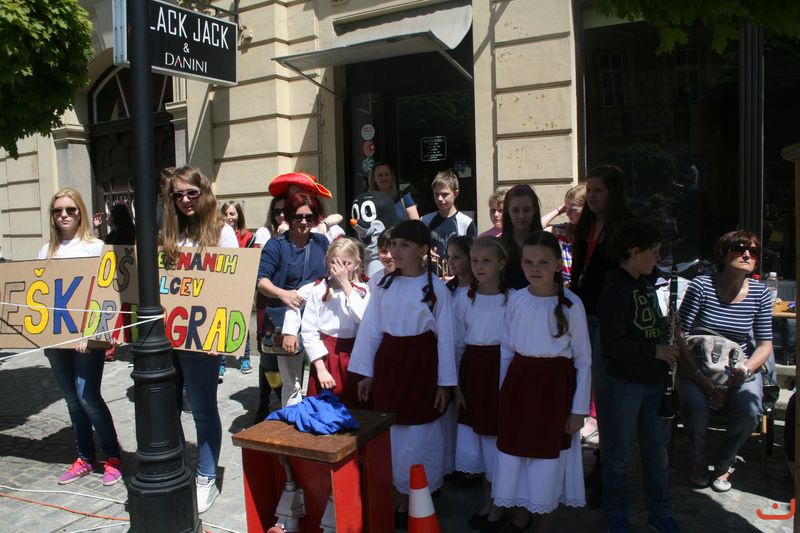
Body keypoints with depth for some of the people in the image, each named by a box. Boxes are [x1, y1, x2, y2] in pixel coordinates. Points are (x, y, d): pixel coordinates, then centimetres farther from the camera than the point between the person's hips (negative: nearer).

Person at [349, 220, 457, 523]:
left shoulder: (436, 288, -6)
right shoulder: (384, 285, 4)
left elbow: (445, 337, -5)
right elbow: (370, 330, 5)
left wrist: (444, 383, -5)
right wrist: (366, 372, 4)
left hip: (421, 365, -4)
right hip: (389, 363, 4)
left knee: (420, 435, 5)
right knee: (393, 434, 11)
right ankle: (404, 495, 30)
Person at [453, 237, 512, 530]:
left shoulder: (514, 298, -8)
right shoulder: (463, 298, 1)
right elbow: (457, 344, 6)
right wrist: (454, 383, 5)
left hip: (502, 371, -3)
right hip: (472, 372, 3)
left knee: (499, 437, 6)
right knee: (475, 439, 13)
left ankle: (499, 504, 28)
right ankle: (487, 499, 35)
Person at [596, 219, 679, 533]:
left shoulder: (646, 287, 10)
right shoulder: (615, 290, -17)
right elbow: (613, 344, -24)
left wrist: (667, 349, 8)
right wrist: (654, 351, -16)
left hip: (653, 380, 8)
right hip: (624, 383, -8)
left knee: (657, 450, 17)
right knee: (619, 453, 8)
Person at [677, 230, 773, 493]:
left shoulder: (760, 293, -3)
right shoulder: (701, 286, -13)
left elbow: (765, 344, 1)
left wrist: (746, 369, -20)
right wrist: (702, 379, -22)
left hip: (741, 369, 3)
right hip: (697, 368, -2)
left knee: (750, 410, -26)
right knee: (695, 406, -30)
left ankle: (724, 463, 6)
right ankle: (699, 461, 5)